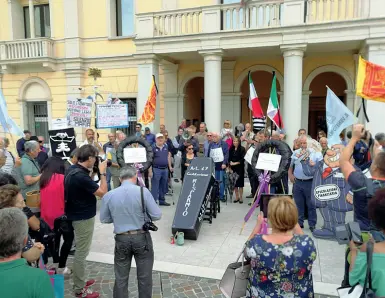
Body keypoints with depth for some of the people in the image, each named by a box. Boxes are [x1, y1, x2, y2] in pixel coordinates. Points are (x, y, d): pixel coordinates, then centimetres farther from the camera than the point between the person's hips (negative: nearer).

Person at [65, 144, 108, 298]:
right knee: (81, 253, 3)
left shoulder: (73, 169, 2)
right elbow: (103, 193, -23)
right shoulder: (81, 176, -29)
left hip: (78, 215, 10)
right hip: (84, 217, -10)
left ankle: (80, 282, 36)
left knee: (80, 251, 22)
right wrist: (102, 172, -17)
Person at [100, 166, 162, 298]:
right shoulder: (143, 191, -13)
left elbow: (104, 219, 8)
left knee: (121, 278, 17)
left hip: (121, 239, 2)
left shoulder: (108, 195, -4)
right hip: (142, 238, -2)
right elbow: (157, 215, -10)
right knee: (144, 276, 14)